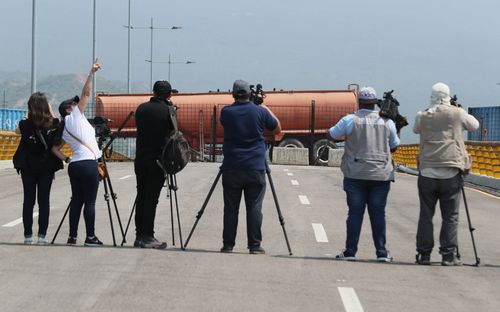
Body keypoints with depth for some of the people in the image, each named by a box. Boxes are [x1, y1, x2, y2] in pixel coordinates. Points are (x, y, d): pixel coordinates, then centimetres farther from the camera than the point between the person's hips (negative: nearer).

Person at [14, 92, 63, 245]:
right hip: (47, 167, 1)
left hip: (28, 167, -1)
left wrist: (26, 117, 6)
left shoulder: (26, 124, -10)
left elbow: (17, 131, 12)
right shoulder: (53, 123, -8)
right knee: (44, 200, 3)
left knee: (28, 200, 6)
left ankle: (28, 235, 6)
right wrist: (50, 109, 9)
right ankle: (42, 235, -2)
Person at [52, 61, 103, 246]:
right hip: (88, 163, -7)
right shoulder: (75, 116, 0)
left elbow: (55, 149, 17)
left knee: (76, 200, 9)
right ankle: (90, 237, -6)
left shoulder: (63, 129, 18)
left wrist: (66, 159, 12)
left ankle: (72, 237, 7)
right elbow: (85, 94, -5)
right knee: (90, 201, -5)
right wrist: (92, 73, -3)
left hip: (74, 166, 7)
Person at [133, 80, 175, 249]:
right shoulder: (168, 110, -7)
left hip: (140, 158, 4)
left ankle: (139, 235, 11)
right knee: (151, 198, -4)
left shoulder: (141, 108, 7)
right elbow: (172, 134, -1)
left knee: (141, 196, 10)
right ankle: (148, 237, -5)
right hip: (158, 160, -4)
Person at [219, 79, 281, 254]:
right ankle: (255, 245, 2)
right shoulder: (260, 112, -2)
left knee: (230, 208, 5)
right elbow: (277, 129, 13)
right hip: (255, 169, -1)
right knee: (254, 207, 2)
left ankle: (228, 245, 6)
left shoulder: (226, 112, -1)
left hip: (231, 169, 1)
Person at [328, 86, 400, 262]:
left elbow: (331, 135, 9)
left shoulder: (350, 120, -3)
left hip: (356, 175, -1)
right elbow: (394, 147, 16)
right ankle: (381, 252, 4)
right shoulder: (387, 122, 5)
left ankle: (350, 251, 3)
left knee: (355, 212, 2)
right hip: (381, 175, 1)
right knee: (378, 213, 5)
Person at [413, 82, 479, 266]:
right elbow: (474, 125, 16)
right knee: (450, 216, 2)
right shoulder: (457, 113, 0)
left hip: (427, 172, 2)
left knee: (425, 215, 8)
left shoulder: (423, 116, 4)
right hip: (451, 173, -2)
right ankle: (448, 255, -1)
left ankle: (423, 254, 9)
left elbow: (415, 129, 24)